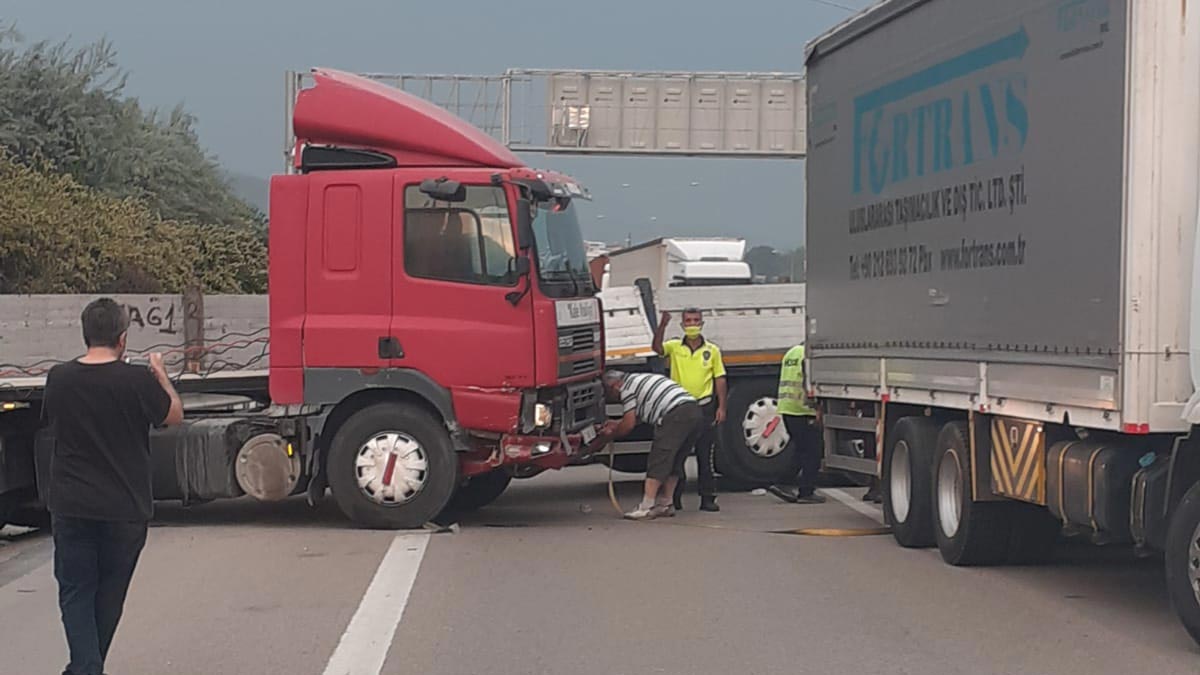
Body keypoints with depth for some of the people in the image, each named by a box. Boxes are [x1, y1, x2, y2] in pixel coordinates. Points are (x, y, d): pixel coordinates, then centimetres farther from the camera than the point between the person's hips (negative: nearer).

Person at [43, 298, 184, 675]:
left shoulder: (59, 379, -4)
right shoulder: (137, 381, -13)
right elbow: (174, 415, 3)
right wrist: (160, 375, 19)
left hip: (70, 506, 1)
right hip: (125, 509, -1)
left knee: (75, 591, 6)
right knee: (109, 595, 15)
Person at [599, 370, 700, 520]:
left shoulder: (626, 388, 4)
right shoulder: (639, 379, 32)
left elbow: (629, 424, 3)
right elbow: (640, 416, 41)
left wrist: (611, 435, 19)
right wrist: (617, 423, 46)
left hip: (675, 415, -9)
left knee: (658, 461, -8)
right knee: (674, 462, 17)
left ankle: (646, 507, -11)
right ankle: (665, 504, 22)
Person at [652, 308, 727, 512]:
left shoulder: (712, 350, 6)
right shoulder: (674, 348, 3)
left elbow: (720, 380, 7)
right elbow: (657, 348, -18)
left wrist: (721, 407, 0)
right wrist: (663, 324, -31)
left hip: (705, 408, 0)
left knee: (705, 454, 3)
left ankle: (708, 498, 7)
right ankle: (675, 497, 12)